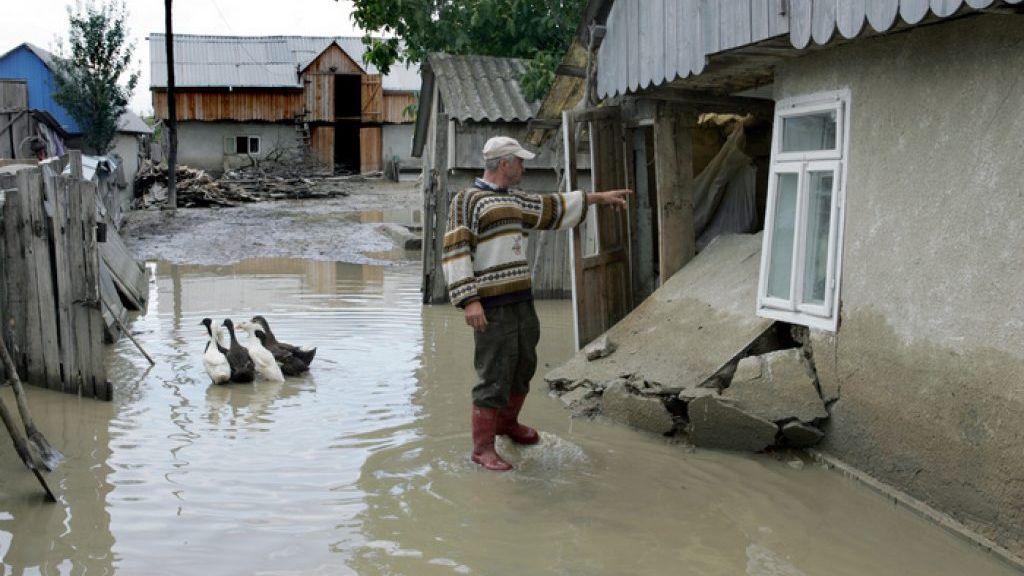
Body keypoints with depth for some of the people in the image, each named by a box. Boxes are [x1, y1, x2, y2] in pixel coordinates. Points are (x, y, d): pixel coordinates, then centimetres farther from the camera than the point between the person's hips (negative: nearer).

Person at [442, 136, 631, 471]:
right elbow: (455, 252, -15)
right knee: (494, 378, -7)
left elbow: (553, 208, 30)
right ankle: (482, 449, 1)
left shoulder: (513, 201, 16)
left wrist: (598, 197, 32)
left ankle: (508, 423, 40)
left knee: (523, 367, 19)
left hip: (521, 303, 9)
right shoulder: (467, 200, -9)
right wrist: (469, 301, -22)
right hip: (491, 308, -9)